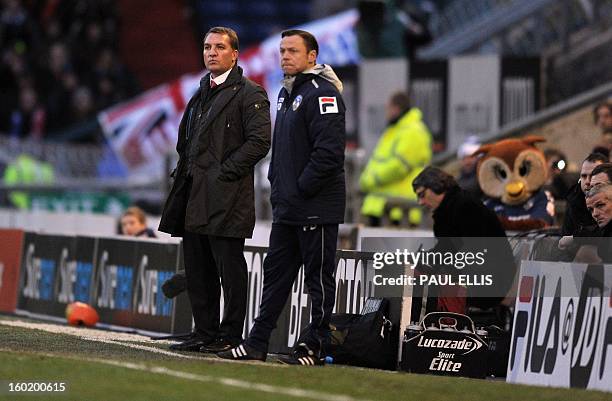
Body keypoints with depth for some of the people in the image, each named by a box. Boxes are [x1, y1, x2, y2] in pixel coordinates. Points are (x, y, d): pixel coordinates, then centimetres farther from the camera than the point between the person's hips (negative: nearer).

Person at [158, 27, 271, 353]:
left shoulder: (249, 93, -4)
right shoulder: (201, 94, 21)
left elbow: (259, 140, -14)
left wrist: (226, 171, -16)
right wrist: (185, 173, 13)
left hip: (226, 196, -8)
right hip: (194, 197, 8)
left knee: (230, 270, -4)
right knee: (197, 270, 10)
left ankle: (230, 336, 0)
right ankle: (205, 332, 16)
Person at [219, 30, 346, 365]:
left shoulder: (322, 94, -14)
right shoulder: (287, 93, 17)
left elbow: (329, 151, -22)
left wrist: (302, 188, -17)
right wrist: (278, 185, 14)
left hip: (316, 208, -10)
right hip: (287, 209, 10)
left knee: (319, 277, -1)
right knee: (275, 273, 12)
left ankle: (315, 347, 5)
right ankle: (257, 343, 16)